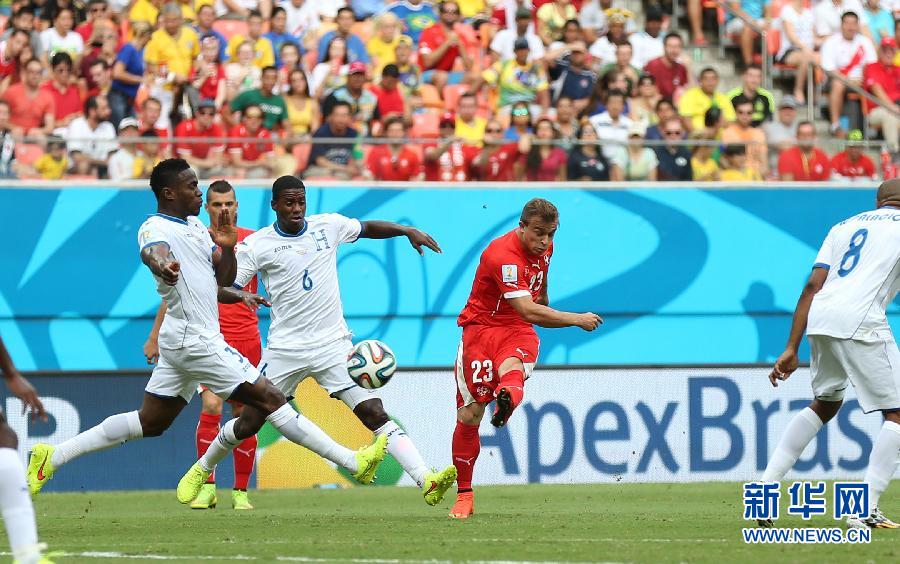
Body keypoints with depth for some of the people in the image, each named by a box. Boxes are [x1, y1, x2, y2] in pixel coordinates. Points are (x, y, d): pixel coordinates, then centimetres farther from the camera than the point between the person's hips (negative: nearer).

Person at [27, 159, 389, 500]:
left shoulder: (196, 227, 15)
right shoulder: (155, 228, -14)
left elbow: (222, 280, 19)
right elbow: (152, 251, -39)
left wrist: (228, 247, -2)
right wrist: (160, 264, -63)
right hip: (196, 341, -10)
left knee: (150, 423, 14)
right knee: (270, 401, -9)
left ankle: (53, 457, 15)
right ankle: (353, 463, -8)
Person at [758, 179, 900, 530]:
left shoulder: (844, 227, 26)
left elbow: (813, 285, 16)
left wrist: (792, 349, 12)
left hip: (819, 320, 7)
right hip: (860, 319, -7)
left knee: (826, 403, 28)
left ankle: (765, 487, 21)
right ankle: (866, 511, -12)